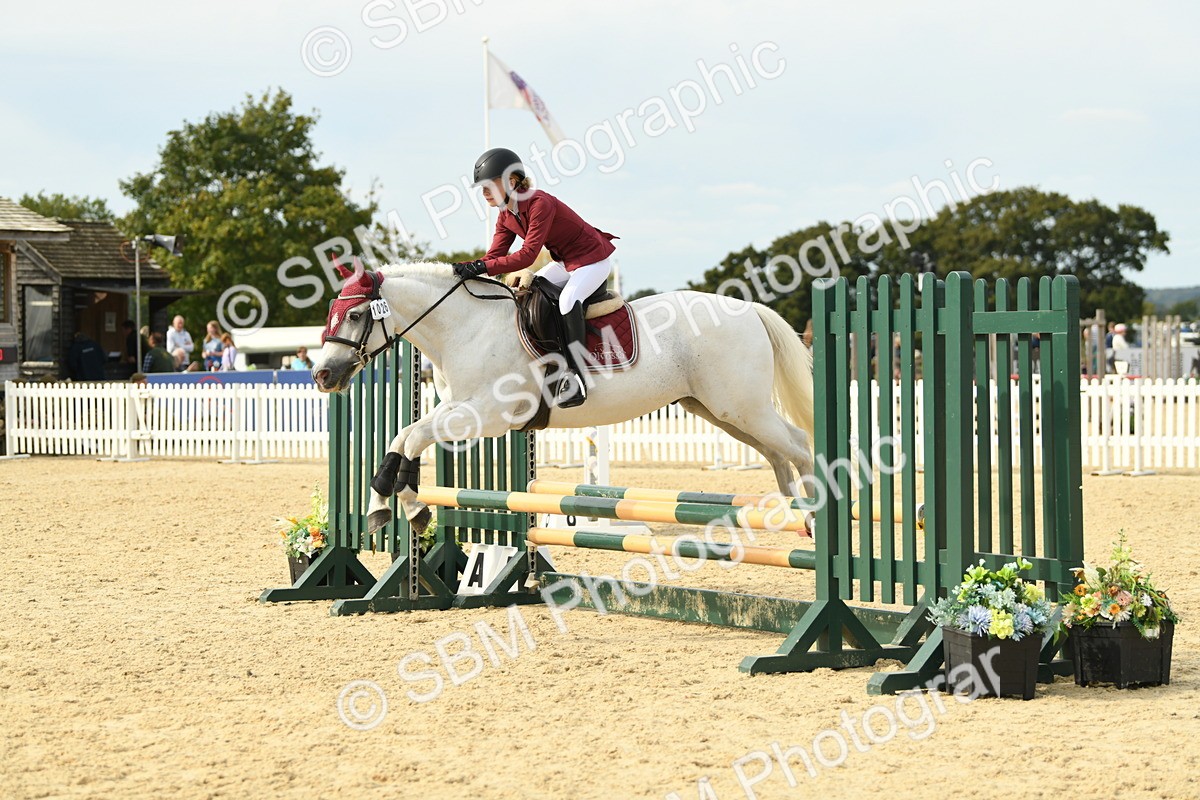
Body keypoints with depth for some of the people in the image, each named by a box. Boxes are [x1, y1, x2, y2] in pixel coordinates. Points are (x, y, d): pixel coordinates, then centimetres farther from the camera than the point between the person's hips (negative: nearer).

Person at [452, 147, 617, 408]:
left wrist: (482, 267, -39)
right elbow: (494, 256, -4)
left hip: (593, 259, -10)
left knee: (567, 300, -31)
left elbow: (527, 255, -34)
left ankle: (575, 375, -30)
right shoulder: (506, 217, 1)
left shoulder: (540, 204, -28)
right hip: (565, 262, 10)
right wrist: (465, 268, -23)